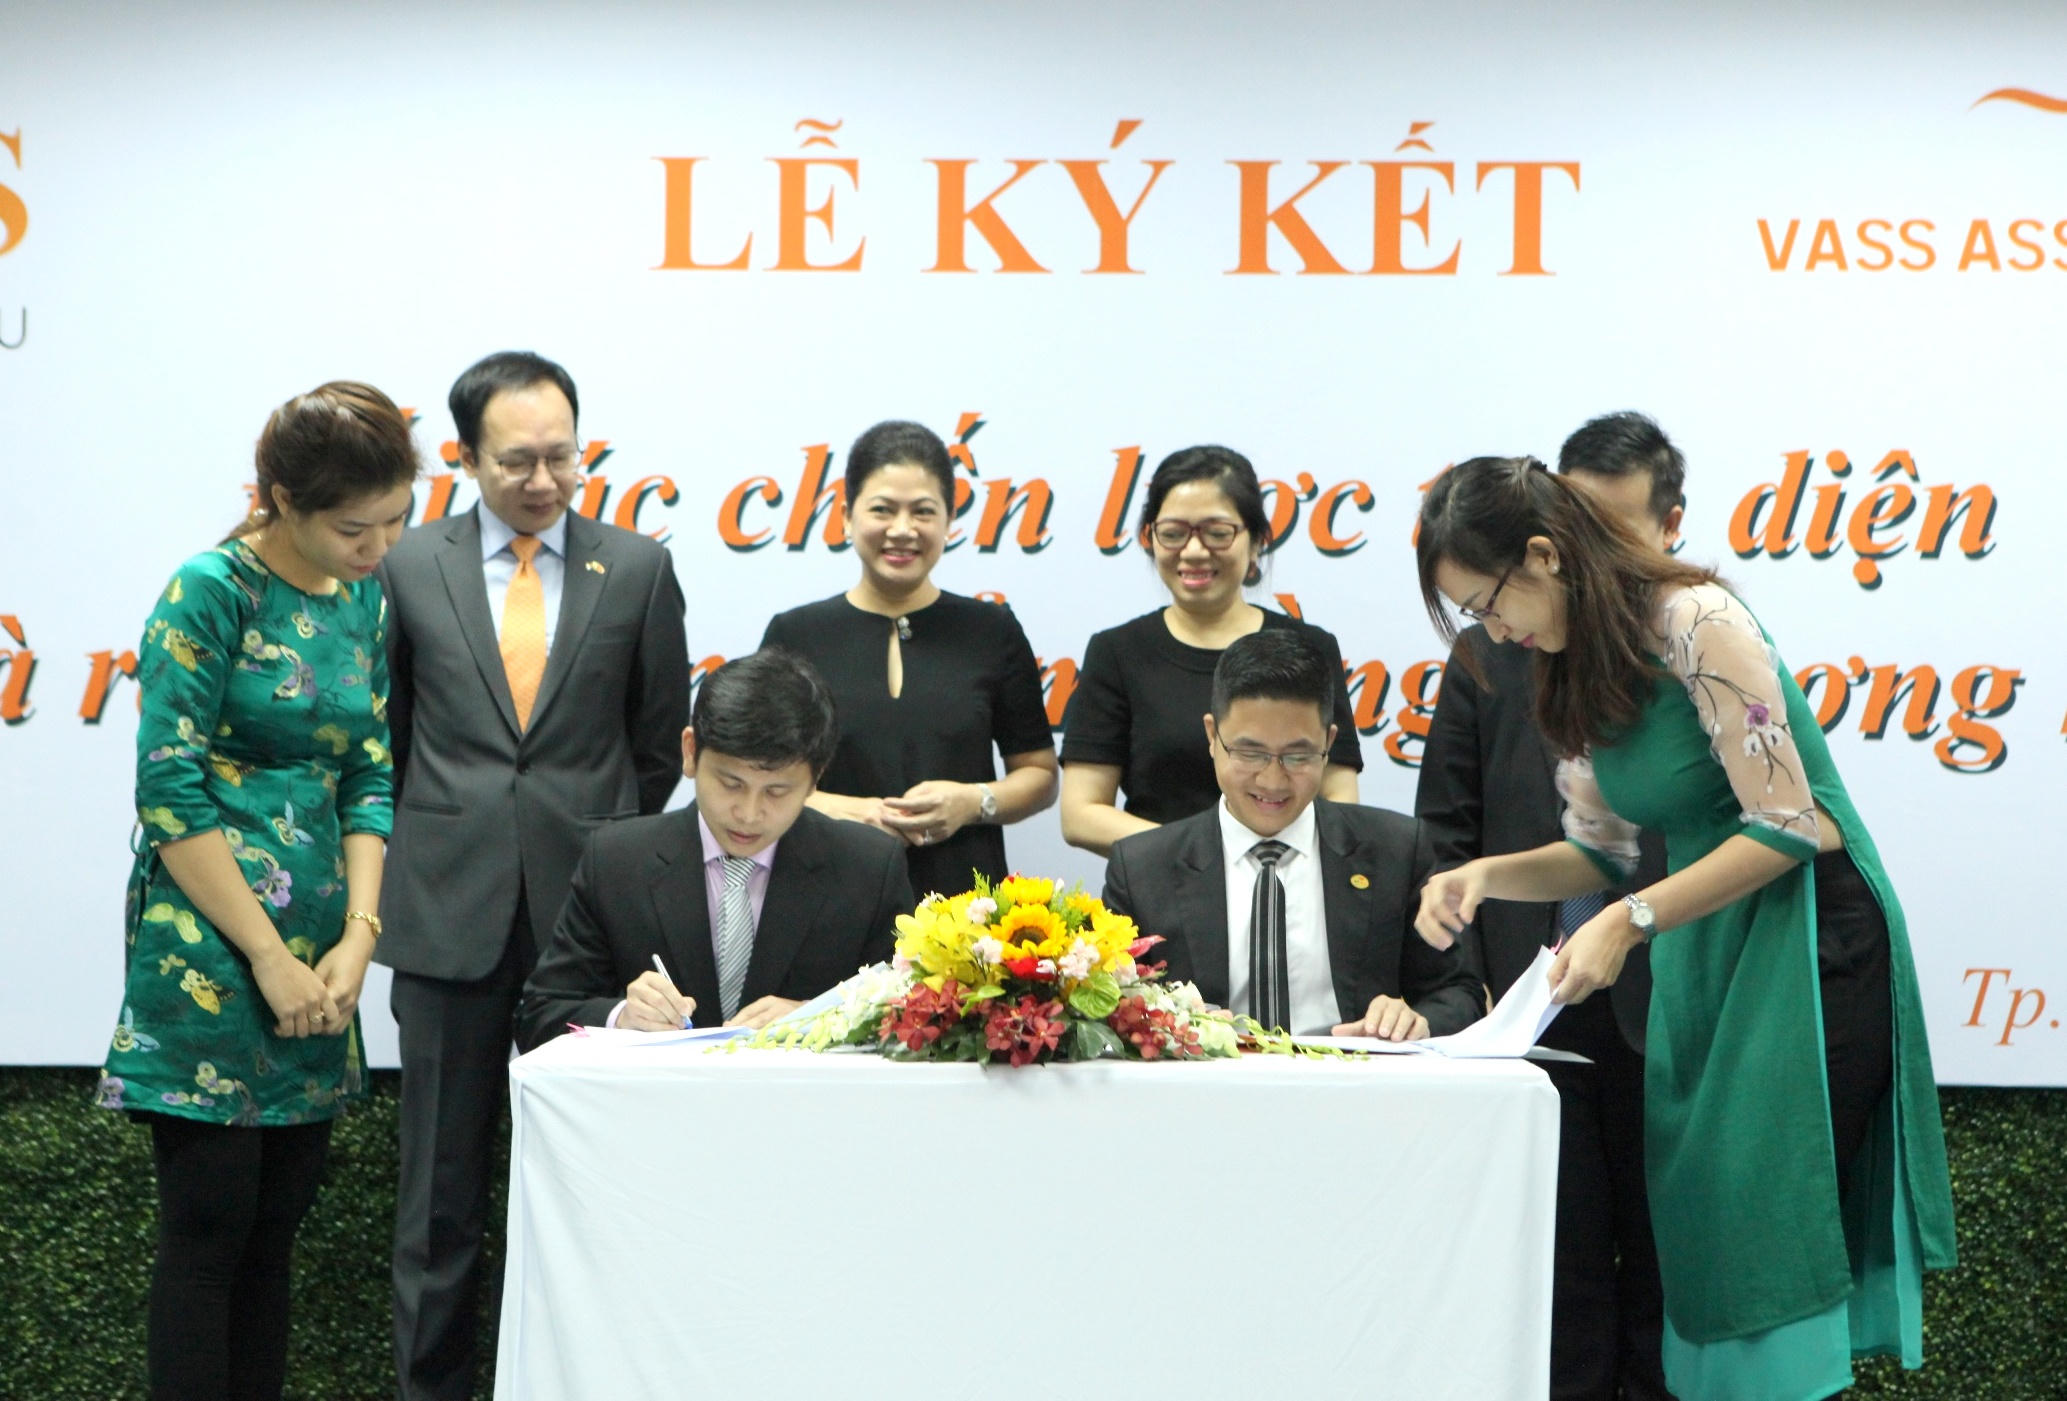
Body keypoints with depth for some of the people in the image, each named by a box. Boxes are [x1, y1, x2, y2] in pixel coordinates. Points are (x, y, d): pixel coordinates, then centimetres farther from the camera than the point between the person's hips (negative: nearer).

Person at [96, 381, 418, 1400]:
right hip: (210, 955, -6)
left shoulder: (365, 600, 9)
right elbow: (170, 791, -14)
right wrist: (270, 957, -14)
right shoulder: (213, 592, -11)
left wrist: (357, 938, -3)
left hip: (315, 960, 7)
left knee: (277, 1224, 9)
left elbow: (367, 777, 11)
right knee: (210, 1227, -4)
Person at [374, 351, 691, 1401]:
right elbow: (387, 732, 12)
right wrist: (422, 854, 12)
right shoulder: (410, 566, 4)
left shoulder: (635, 568, 4)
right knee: (441, 1183, 6)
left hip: (586, 913, 0)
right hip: (449, 915, 0)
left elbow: (660, 742, 11)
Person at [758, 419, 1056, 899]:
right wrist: (837, 809, -11)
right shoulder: (795, 634, 5)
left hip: (966, 896, 0)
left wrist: (974, 802, -9)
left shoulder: (991, 631, 6)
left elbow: (1039, 774, 11)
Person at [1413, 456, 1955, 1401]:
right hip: (1698, 958, 8)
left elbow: (1788, 826, -21)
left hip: (1806, 941, -8)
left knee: (1767, 1225, -9)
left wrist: (1629, 924, -22)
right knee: (1692, 1220, 6)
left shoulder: (1695, 622, -20)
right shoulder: (1574, 668, 6)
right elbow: (1600, 849, 11)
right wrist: (1486, 875, -7)